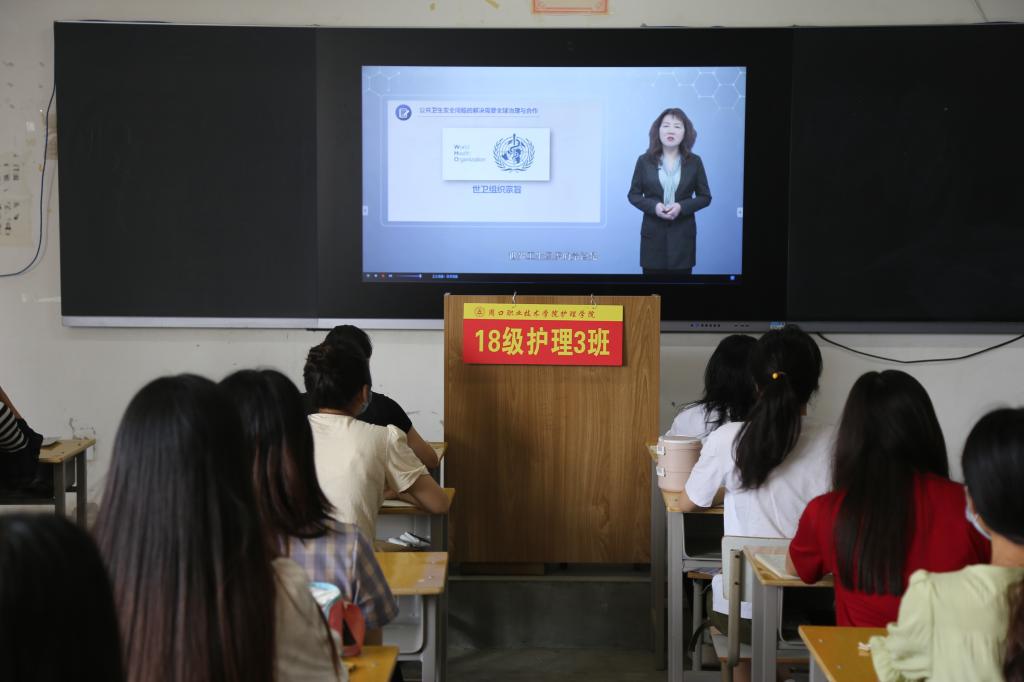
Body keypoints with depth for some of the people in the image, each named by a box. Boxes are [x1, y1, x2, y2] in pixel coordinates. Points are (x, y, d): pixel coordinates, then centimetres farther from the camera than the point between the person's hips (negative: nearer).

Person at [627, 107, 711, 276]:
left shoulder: (694, 161, 3)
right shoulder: (645, 160, 2)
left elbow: (705, 197, 5)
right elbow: (633, 194, 5)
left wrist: (681, 207, -13)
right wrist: (654, 206, -14)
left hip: (682, 234, 0)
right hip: (653, 233, 0)